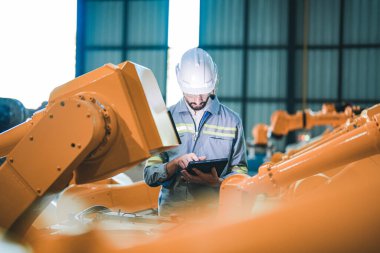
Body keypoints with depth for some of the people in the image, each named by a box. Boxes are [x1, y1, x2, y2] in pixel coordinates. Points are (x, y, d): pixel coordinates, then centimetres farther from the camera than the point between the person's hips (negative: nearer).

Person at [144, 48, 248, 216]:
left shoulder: (232, 121, 10)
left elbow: (240, 172, 9)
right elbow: (150, 176, 7)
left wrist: (217, 182, -10)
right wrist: (175, 163, -11)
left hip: (214, 211, 0)